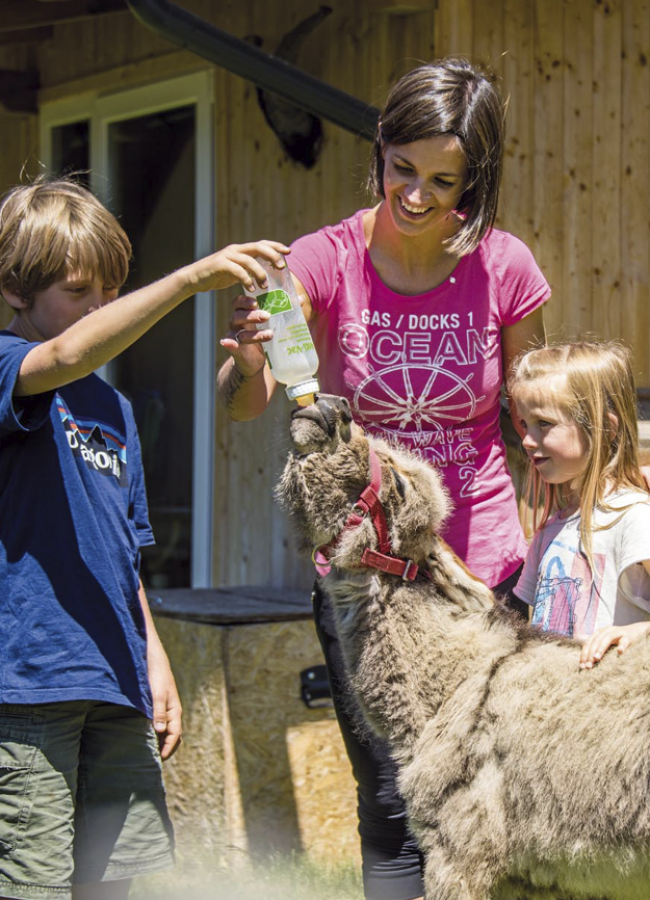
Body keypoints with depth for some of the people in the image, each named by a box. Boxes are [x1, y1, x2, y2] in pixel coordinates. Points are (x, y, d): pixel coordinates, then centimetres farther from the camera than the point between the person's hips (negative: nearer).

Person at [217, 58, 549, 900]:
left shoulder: (504, 267, -4)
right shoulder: (328, 260, -7)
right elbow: (245, 404, -18)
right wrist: (247, 364, -41)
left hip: (481, 568, 1)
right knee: (393, 808, -2)